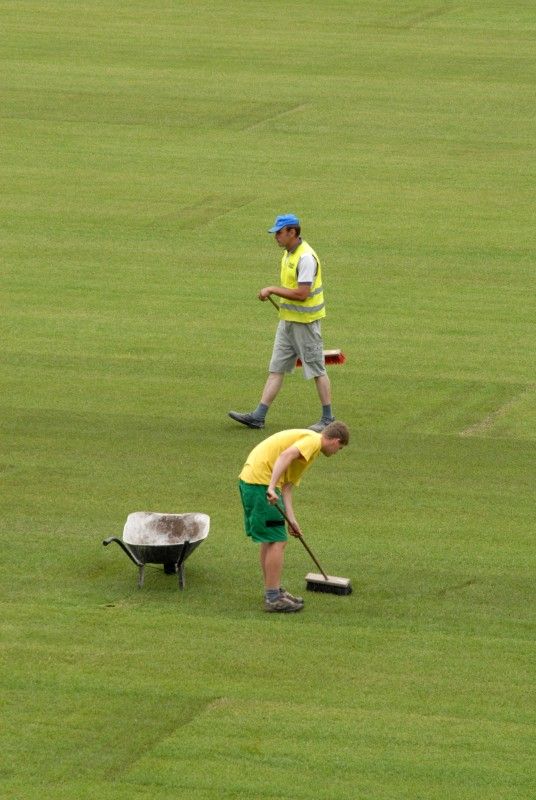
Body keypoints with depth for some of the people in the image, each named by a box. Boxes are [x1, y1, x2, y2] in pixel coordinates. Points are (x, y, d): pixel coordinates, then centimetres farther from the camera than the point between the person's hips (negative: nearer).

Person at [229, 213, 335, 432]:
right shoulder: (288, 254, 11)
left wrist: (272, 290, -17)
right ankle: (258, 416, 8)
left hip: (305, 322, -10)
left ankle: (327, 418, 9)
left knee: (317, 370, 1)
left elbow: (301, 293, -25)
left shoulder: (306, 257, -20)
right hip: (287, 321, 10)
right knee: (276, 369, 8)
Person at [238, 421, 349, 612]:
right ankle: (273, 598, -1)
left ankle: (273, 592, 27)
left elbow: (287, 486, 20)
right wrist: (272, 488, -30)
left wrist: (291, 519, 11)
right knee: (277, 541, -5)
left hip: (248, 479, 10)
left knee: (269, 540, 19)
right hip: (262, 480, -10)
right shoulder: (314, 440, -5)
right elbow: (286, 455, -23)